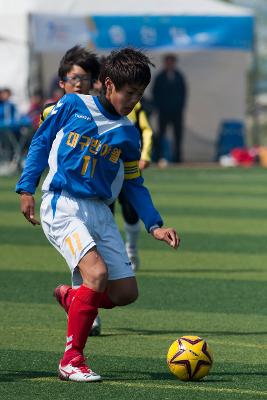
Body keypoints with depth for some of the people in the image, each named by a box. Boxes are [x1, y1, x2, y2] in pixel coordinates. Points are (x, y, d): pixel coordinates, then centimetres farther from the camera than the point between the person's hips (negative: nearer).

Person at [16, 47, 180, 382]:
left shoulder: (127, 134, 11)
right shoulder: (71, 106, 0)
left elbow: (133, 185, 16)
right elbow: (40, 143, 8)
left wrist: (155, 226, 6)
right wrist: (26, 188, 0)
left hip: (100, 212, 5)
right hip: (62, 206, -5)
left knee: (126, 292, -2)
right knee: (97, 272, -26)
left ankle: (70, 297, 30)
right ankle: (71, 360, -17)